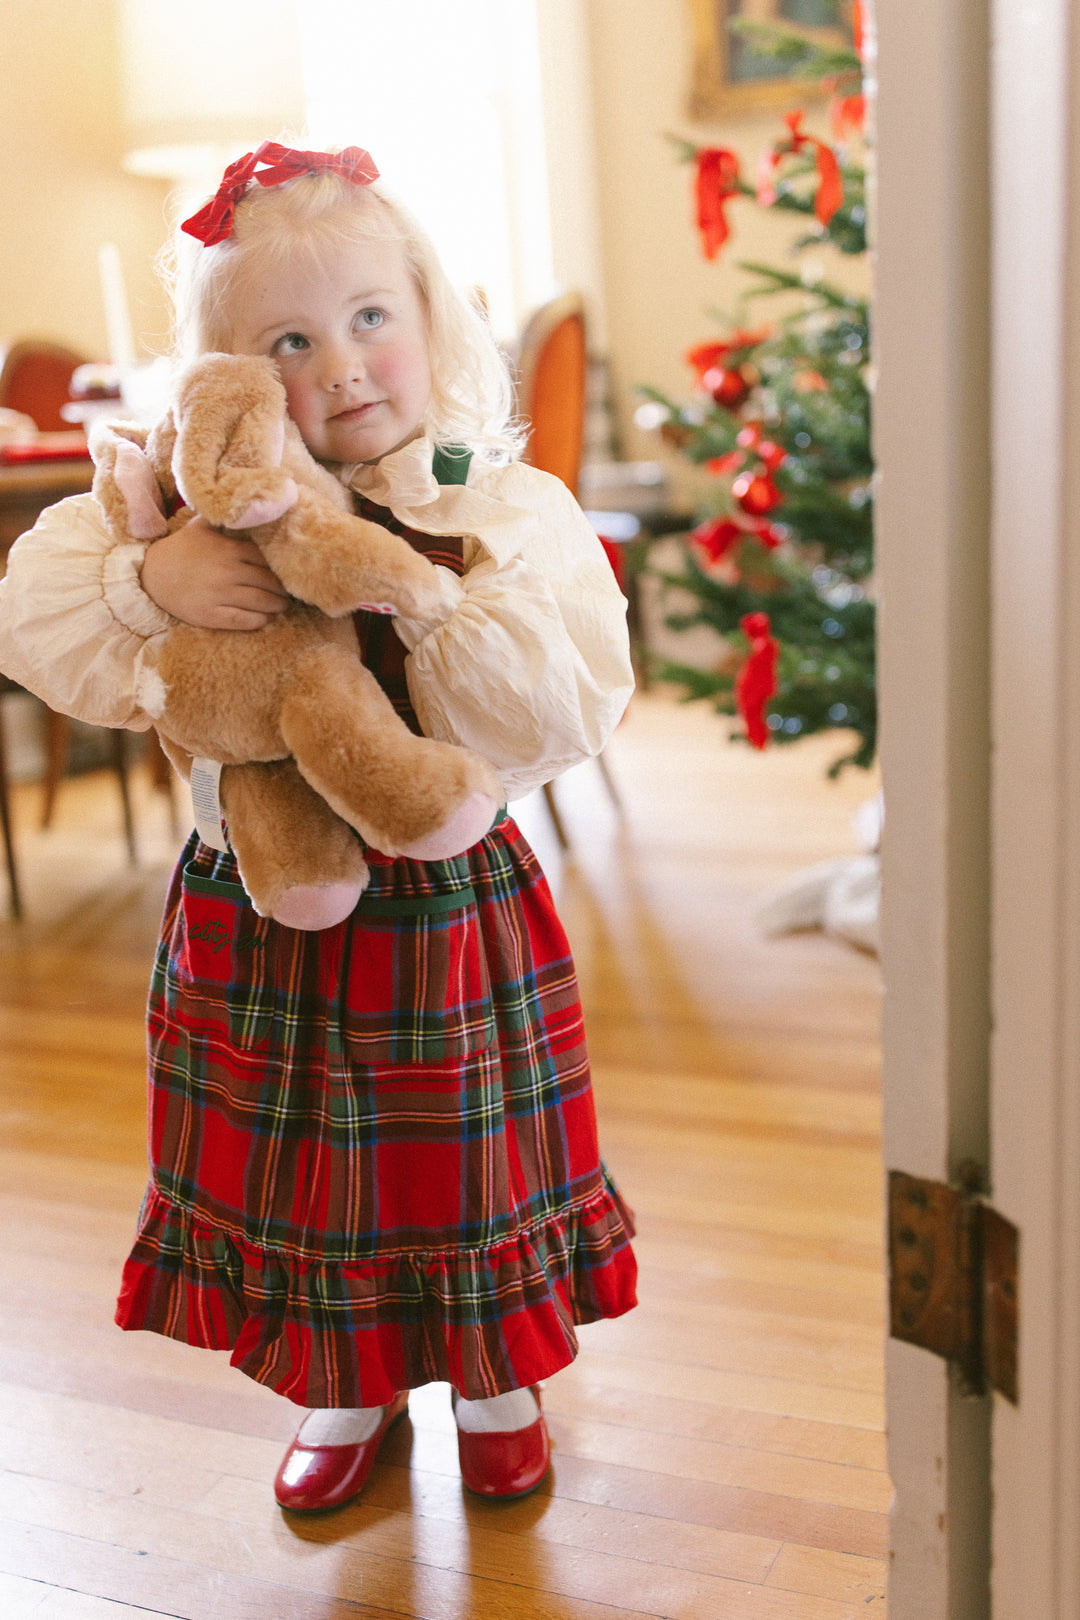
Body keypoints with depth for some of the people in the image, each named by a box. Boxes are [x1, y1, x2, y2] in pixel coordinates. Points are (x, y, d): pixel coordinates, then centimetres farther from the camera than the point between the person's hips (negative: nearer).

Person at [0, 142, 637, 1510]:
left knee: (467, 1167, 15)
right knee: (299, 1171, 19)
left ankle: (494, 1388, 45)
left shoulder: (509, 510, -12)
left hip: (445, 899, -2)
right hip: (261, 910, 3)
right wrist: (150, 580, -24)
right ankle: (347, 1396, 46)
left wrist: (432, 595, -29)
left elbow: (567, 716, -22)